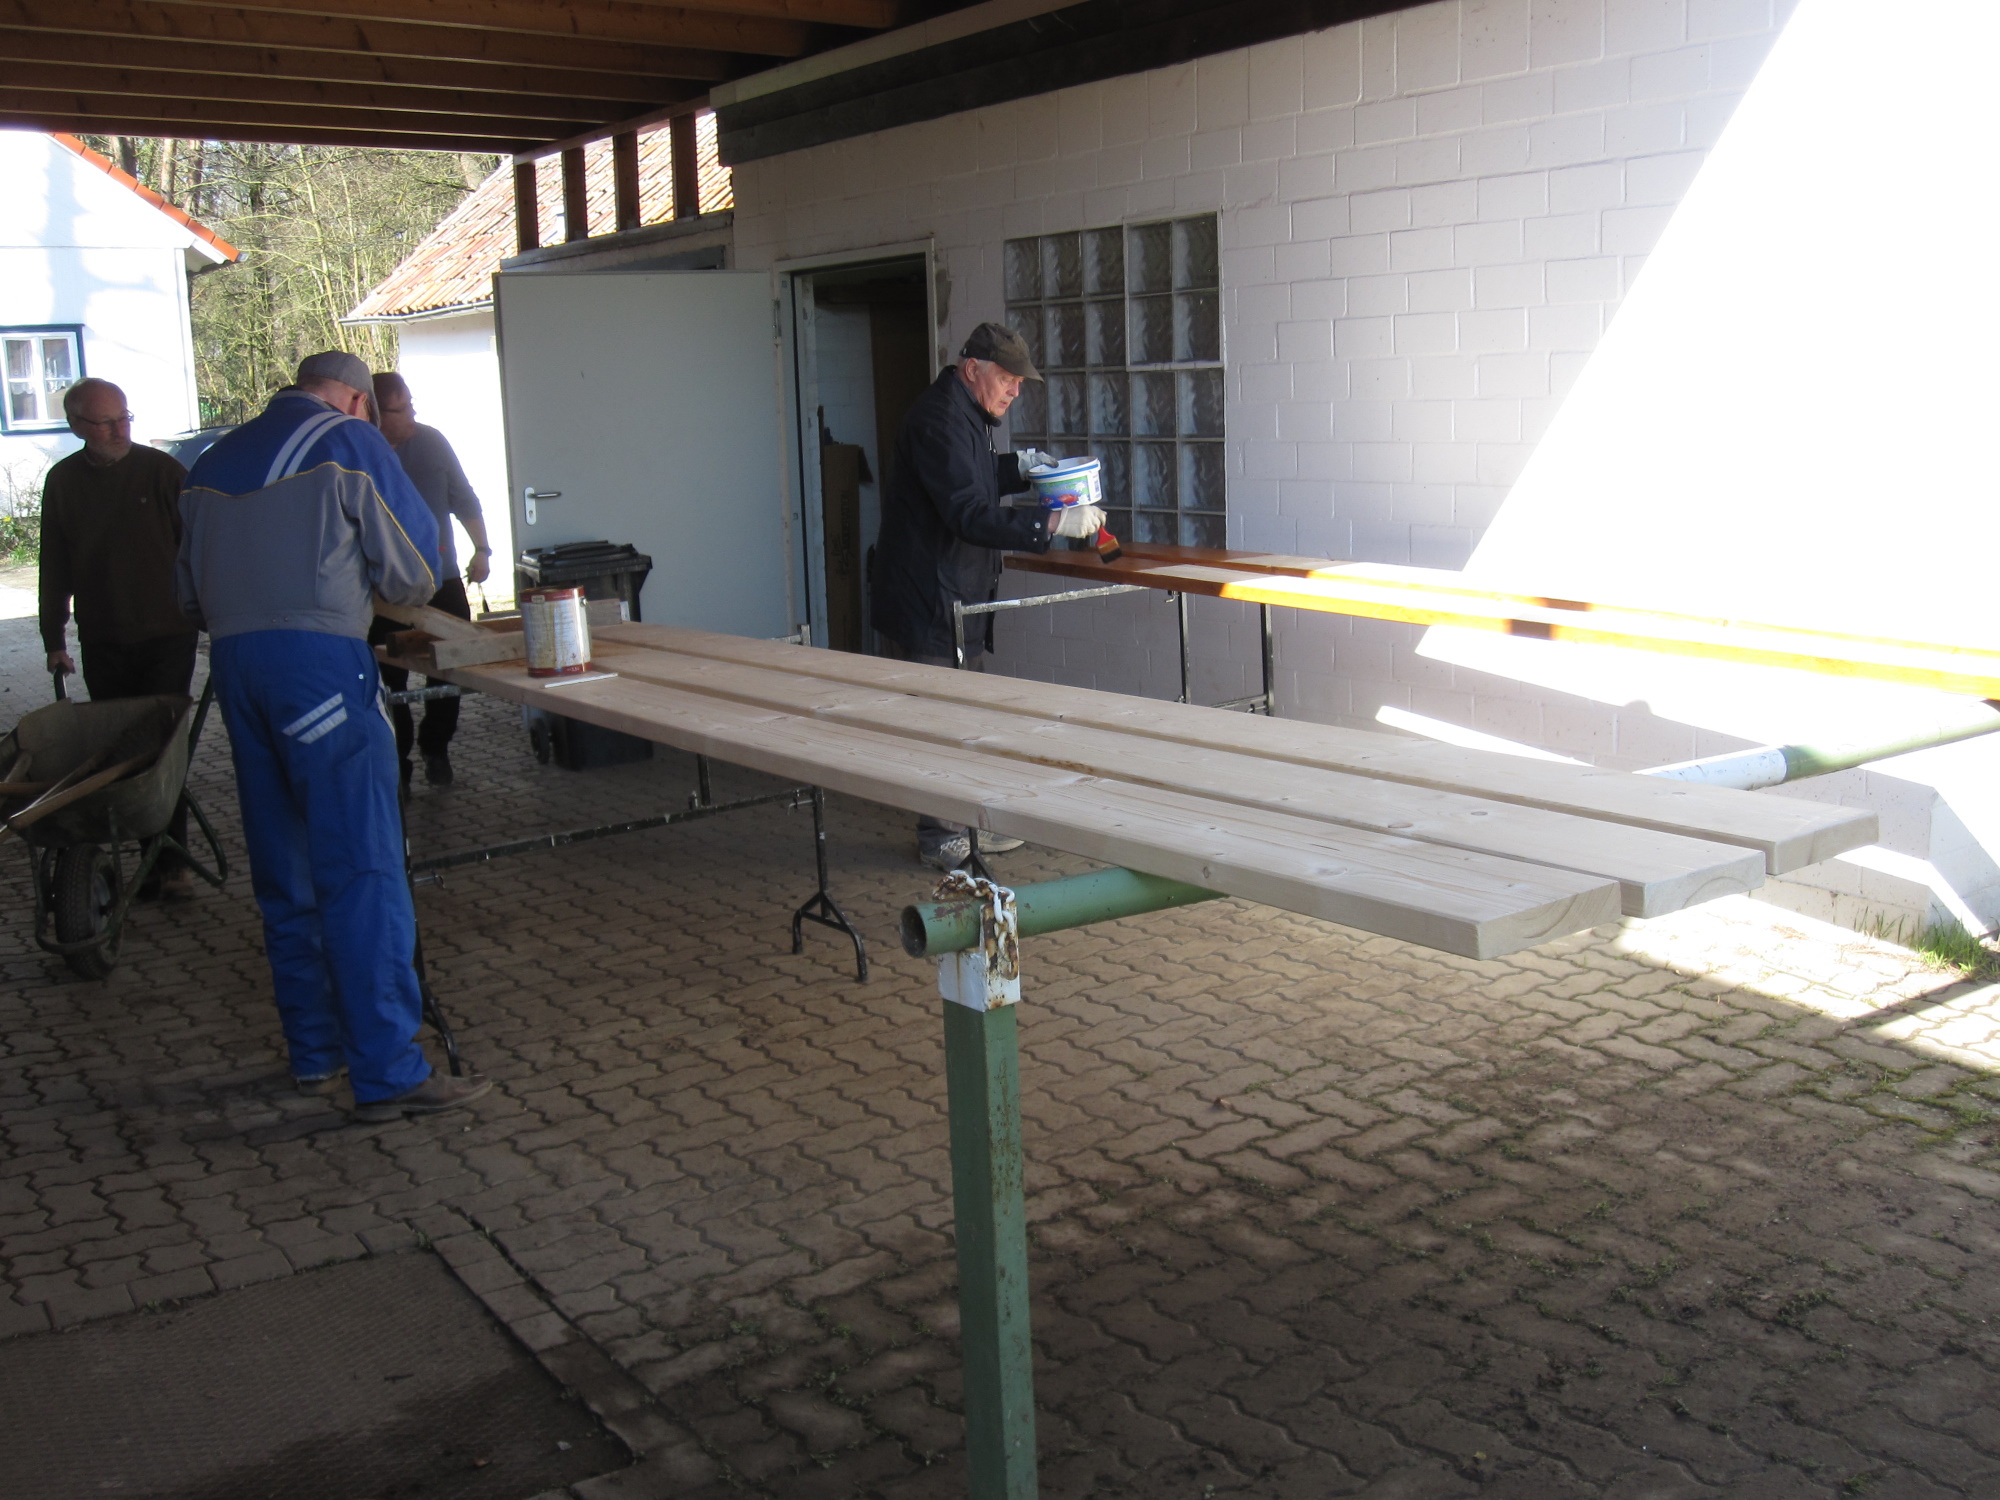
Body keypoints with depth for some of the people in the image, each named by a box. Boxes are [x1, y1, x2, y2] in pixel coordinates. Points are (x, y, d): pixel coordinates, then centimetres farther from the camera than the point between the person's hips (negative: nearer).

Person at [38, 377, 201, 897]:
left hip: (167, 636, -3)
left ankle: (172, 859, 2)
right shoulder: (63, 481, 6)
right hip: (103, 644, 3)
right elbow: (55, 568, 12)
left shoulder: (162, 470, -4)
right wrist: (54, 638, 13)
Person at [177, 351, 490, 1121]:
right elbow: (413, 572, 4)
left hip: (233, 662, 7)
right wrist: (371, 590, 24)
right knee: (361, 868, -8)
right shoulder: (350, 443, 2)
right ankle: (388, 1072, -10)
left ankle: (314, 1051, 20)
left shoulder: (216, 460, 19)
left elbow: (189, 592, 21)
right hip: (320, 660, -7)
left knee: (285, 872, 14)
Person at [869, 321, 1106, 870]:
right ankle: (941, 840, 7)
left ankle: (967, 824, 26)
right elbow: (970, 515, -29)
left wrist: (1017, 466, 15)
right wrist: (1055, 522, -32)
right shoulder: (938, 419, -20)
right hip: (927, 603, -11)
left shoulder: (964, 414, 15)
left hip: (956, 599, 11)